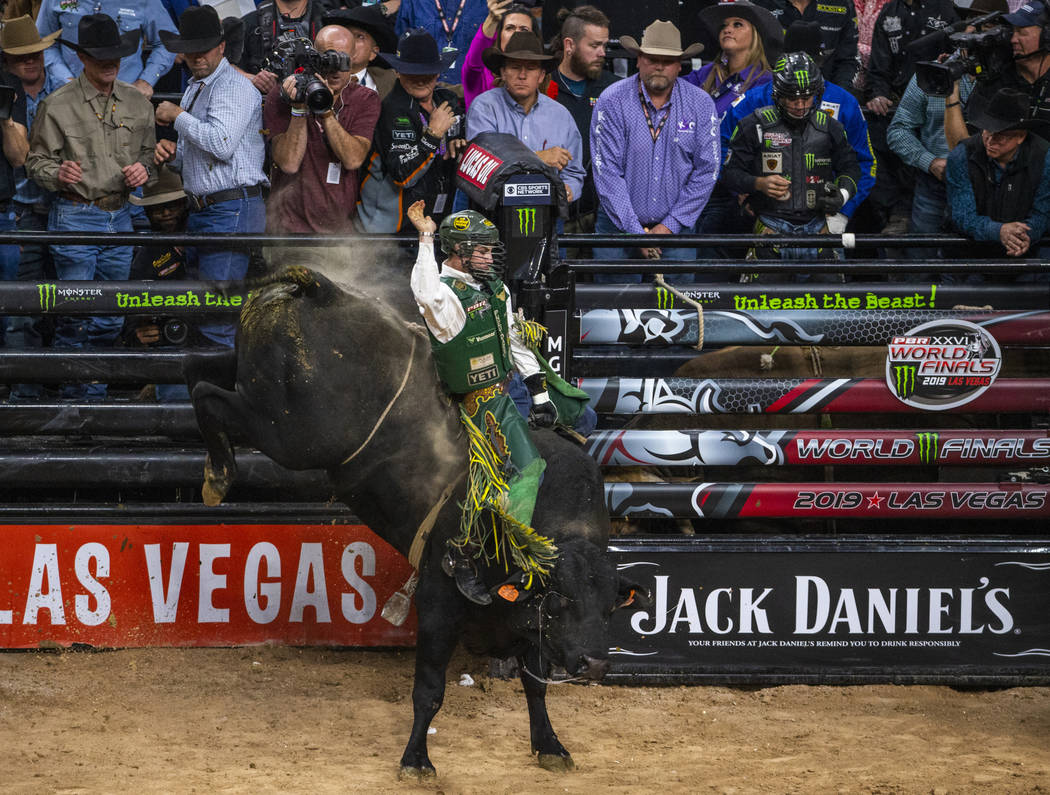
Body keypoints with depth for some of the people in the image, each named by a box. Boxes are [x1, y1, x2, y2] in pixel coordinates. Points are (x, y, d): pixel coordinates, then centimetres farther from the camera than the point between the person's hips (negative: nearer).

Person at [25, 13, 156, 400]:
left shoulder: (137, 104, 9)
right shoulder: (57, 105, -4)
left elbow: (149, 154, 20)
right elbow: (36, 162, -1)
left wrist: (144, 171, -3)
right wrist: (58, 174, -22)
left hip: (120, 218, 5)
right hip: (75, 218, -5)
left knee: (109, 321, 8)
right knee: (75, 316, -7)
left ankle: (95, 396, 18)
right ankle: (73, 400, 0)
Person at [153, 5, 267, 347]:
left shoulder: (234, 86, -11)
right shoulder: (195, 88, 20)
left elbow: (221, 143, -25)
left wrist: (179, 116, -12)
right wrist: (173, 154, 8)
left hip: (231, 212, -10)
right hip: (200, 211, 10)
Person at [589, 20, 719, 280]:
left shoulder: (700, 104, 0)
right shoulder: (612, 102, -5)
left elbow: (706, 171, 0)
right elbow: (607, 173, -8)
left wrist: (670, 226, -7)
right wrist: (635, 231, -13)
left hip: (675, 226, 1)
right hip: (619, 223, -1)